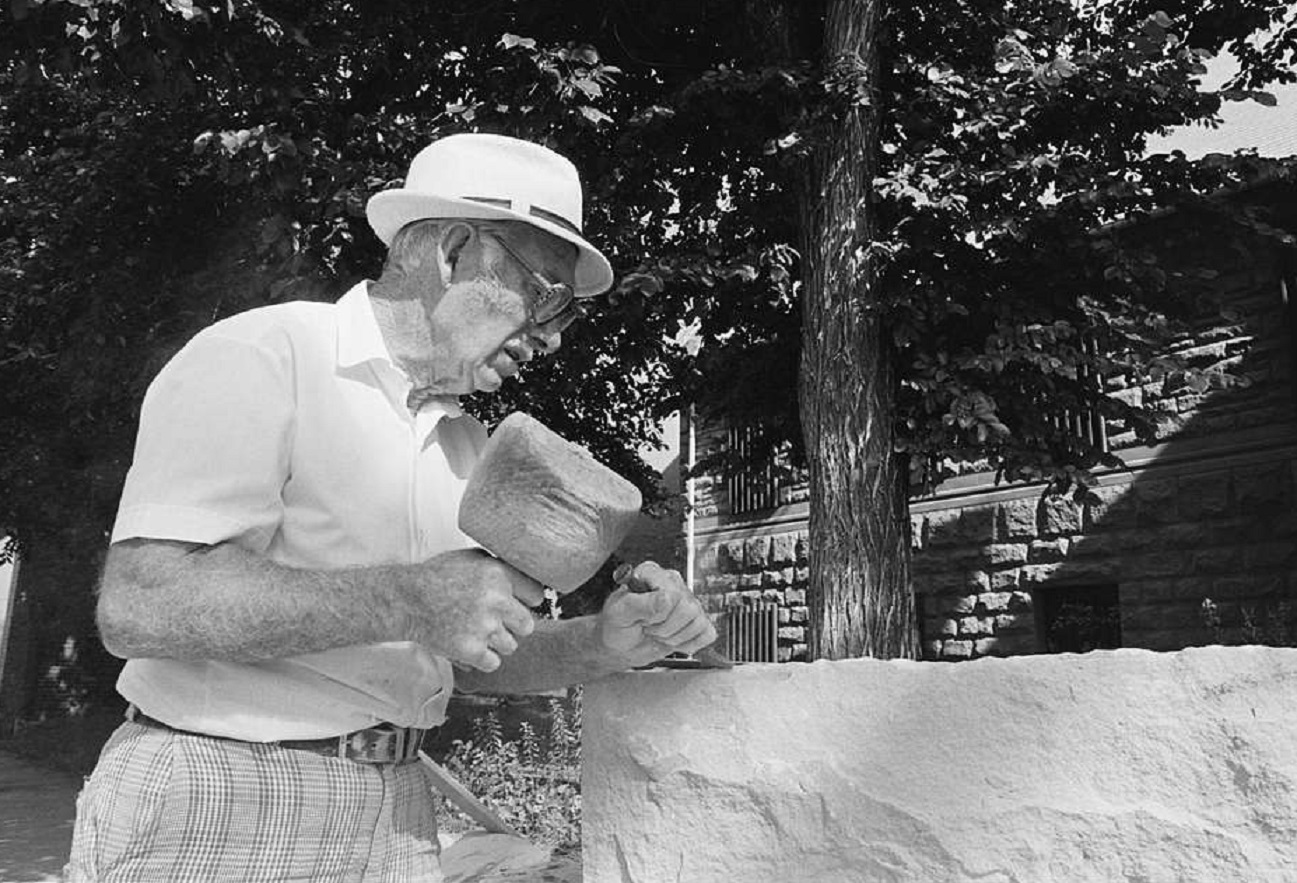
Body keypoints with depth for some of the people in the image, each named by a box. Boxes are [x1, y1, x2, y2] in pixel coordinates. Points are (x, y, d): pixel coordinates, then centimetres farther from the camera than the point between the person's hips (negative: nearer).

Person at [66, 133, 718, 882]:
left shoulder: (466, 441, 9)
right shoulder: (261, 357, -13)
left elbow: (468, 655, 10)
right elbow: (139, 603, -23)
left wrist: (605, 643, -7)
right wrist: (405, 600, -28)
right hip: (219, 803, -6)